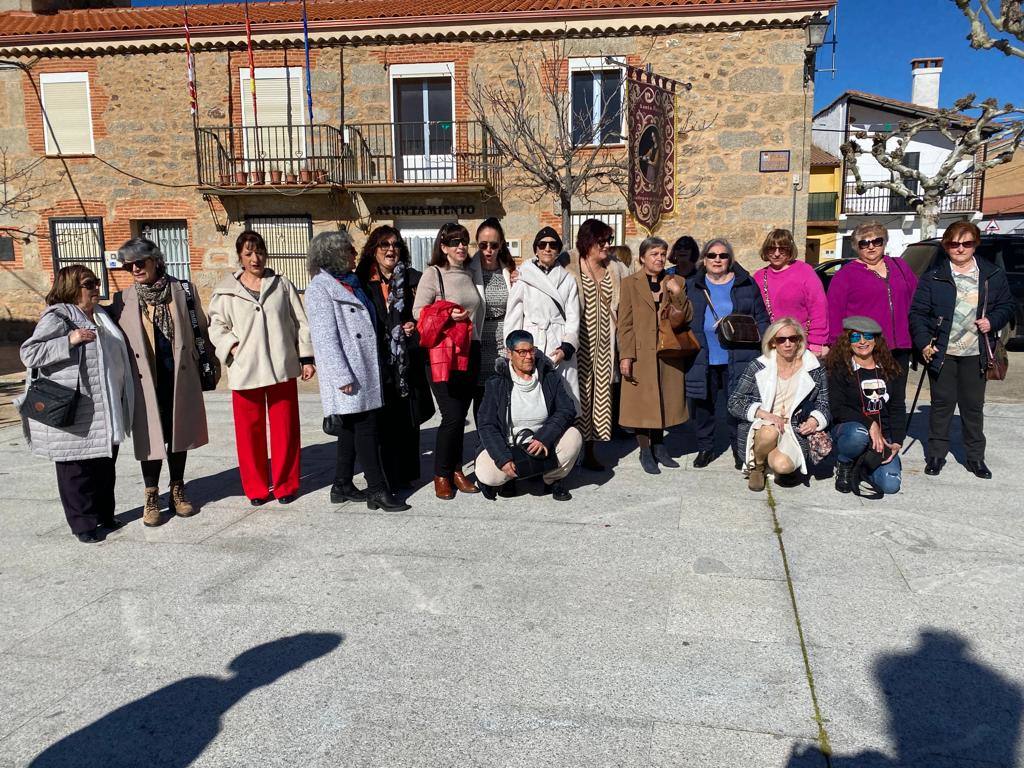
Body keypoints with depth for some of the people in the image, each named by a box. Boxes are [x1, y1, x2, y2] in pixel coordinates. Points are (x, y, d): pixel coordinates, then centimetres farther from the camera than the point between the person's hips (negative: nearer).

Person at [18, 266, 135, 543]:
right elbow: (28, 353, -18)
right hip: (74, 414, -8)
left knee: (105, 466, 17)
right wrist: (69, 340, -27)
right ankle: (83, 523, 15)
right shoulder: (57, 318, -11)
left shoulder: (101, 316, 13)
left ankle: (105, 514, 31)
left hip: (106, 411, 8)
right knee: (78, 470, 3)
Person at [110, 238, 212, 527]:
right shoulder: (122, 300, 3)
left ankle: (177, 491, 25)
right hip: (146, 381, 0)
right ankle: (151, 497, 17)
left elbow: (201, 329, 7)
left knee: (179, 433, 10)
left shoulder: (183, 290, 2)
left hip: (180, 377, 1)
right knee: (150, 436, 3)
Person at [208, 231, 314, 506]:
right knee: (249, 430, 5)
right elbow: (216, 326, 9)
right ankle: (256, 488, 19)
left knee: (285, 428, 5)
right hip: (244, 370, 0)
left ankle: (285, 485, 19)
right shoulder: (225, 291, 4)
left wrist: (306, 358, 2)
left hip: (282, 367, 0)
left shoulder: (282, 285, 6)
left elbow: (300, 322, 6)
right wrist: (232, 347, -8)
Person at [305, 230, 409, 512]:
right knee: (365, 428, -7)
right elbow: (325, 337, -15)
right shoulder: (320, 287, -8)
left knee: (351, 428, 12)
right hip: (348, 374, -9)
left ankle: (343, 486, 22)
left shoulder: (350, 283, 19)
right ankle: (377, 490, -2)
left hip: (364, 370, 9)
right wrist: (342, 376, -19)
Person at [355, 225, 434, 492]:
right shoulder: (362, 280, 5)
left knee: (408, 417, 6)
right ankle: (389, 477, 9)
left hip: (407, 360, 1)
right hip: (378, 361, -1)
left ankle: (406, 473, 18)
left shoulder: (412, 279, 8)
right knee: (385, 419, 0)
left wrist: (416, 325, -8)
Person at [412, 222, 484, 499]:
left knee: (462, 414, 8)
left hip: (470, 351, 5)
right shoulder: (433, 274, -3)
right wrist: (448, 315, -18)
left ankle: (456, 470, 21)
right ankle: (441, 475, 9)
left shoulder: (472, 273, 13)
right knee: (452, 416, -7)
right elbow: (418, 311, -8)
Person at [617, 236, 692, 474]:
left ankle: (659, 447, 27)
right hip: (641, 353, -3)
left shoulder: (676, 282, 8)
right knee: (642, 402, 2)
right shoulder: (630, 283, -1)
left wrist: (677, 295, -12)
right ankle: (645, 451, 14)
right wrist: (625, 355, -12)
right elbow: (625, 323, -5)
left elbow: (686, 318, 3)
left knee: (662, 399, 12)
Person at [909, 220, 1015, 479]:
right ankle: (936, 454, 16)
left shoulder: (993, 275, 6)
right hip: (942, 352, -2)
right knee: (942, 403, 4)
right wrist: (924, 342, -12)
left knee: (973, 405, 9)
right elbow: (917, 312, -2)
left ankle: (975, 457, 20)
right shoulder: (933, 277, -1)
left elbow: (1006, 306, 14)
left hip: (975, 353, 2)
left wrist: (992, 321, -6)